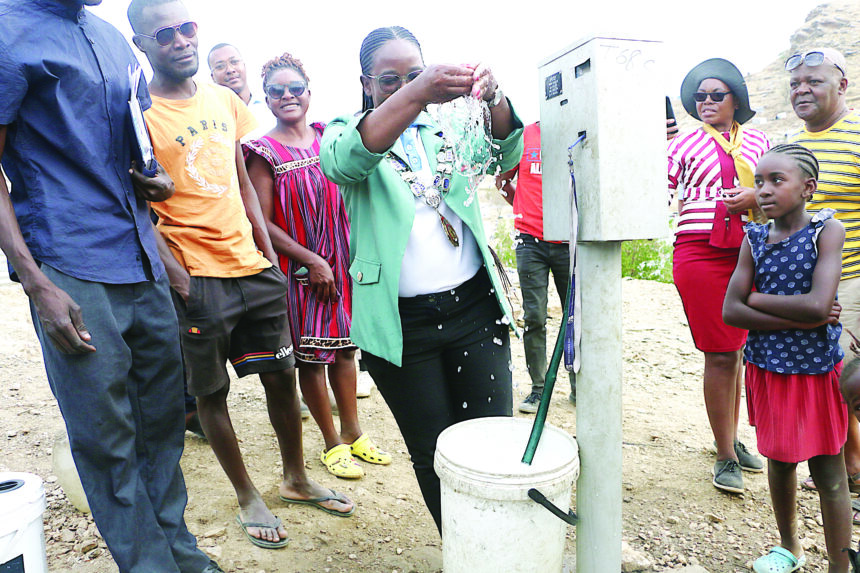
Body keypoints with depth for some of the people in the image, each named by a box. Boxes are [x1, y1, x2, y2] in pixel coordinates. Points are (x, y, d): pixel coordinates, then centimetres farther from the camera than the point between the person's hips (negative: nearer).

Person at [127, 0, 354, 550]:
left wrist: (269, 253, 9)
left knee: (282, 375, 12)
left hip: (254, 267, 5)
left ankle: (296, 479, 33)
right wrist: (178, 277, -16)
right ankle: (248, 497, 29)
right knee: (211, 392, 8)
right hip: (197, 278, -5)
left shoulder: (224, 99, 11)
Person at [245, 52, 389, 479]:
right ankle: (332, 444, 22)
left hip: (342, 260, 5)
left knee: (344, 346, 13)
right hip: (299, 268, -5)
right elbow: (262, 223, -9)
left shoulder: (327, 137, 8)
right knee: (311, 355, 4)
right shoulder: (265, 152, -6)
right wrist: (311, 260, -14)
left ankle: (354, 434, 29)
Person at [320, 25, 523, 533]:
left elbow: (504, 155, -7)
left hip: (475, 306, 3)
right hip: (402, 324, -2)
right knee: (435, 456, 9)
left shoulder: (442, 128, 10)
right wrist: (417, 94, -38)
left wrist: (493, 97, -28)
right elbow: (347, 160, -23)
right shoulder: (343, 132, 2)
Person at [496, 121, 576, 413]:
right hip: (531, 242, -1)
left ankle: (579, 387, 21)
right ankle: (538, 388, 12)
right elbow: (502, 178, 17)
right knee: (534, 317, -1)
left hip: (569, 243, 1)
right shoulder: (523, 136, 5)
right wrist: (524, 208, 12)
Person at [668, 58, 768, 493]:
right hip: (700, 253, -3)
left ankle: (732, 439, 28)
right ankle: (726, 456, 8)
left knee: (735, 348, 12)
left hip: (749, 253, 4)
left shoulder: (757, 141, 16)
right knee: (720, 354, -4)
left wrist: (756, 197, -4)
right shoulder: (685, 144, 7)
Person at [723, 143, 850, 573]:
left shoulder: (827, 231, -9)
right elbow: (730, 312, -8)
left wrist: (756, 298, -11)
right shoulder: (754, 239, 0)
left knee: (828, 472, 6)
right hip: (767, 368, 4)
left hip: (817, 369, -4)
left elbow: (817, 303, -23)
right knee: (778, 458, 18)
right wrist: (798, 319, -17)